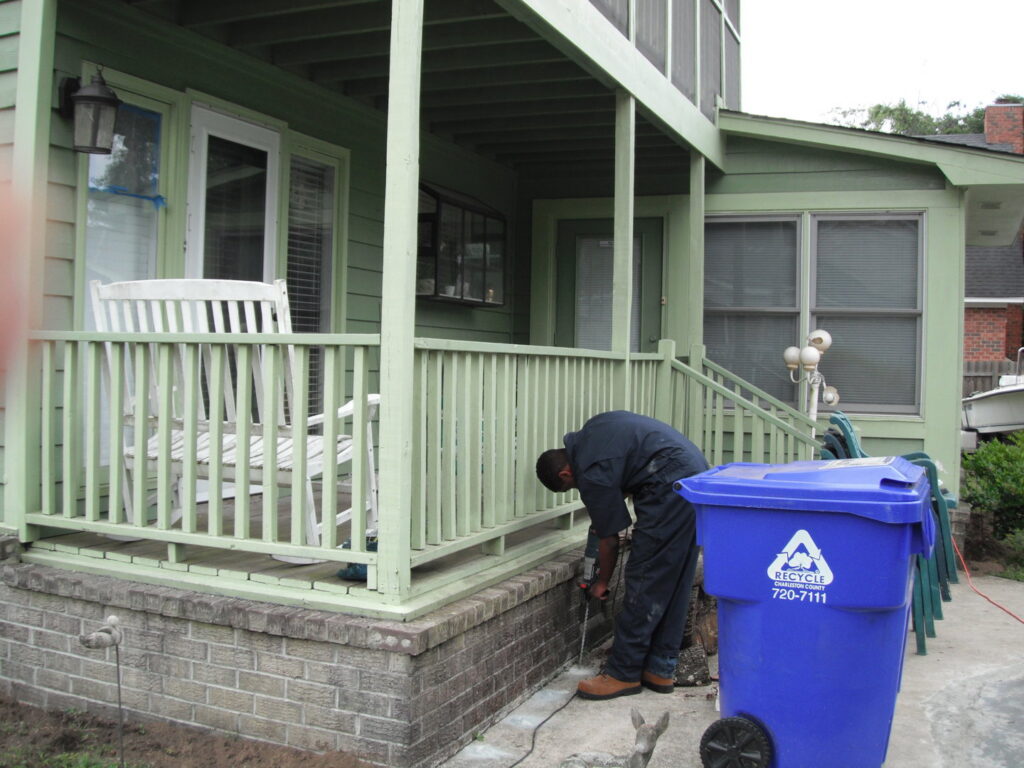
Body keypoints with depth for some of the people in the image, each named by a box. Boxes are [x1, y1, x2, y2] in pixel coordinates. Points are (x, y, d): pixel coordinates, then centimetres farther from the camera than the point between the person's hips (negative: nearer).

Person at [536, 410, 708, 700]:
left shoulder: (592, 474, -11)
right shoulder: (590, 433, 15)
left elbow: (609, 539, -3)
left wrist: (602, 582, 15)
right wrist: (603, 513, 20)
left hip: (672, 487, -10)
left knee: (645, 582, -4)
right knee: (674, 583, 12)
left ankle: (624, 674, 3)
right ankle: (661, 670, 19)